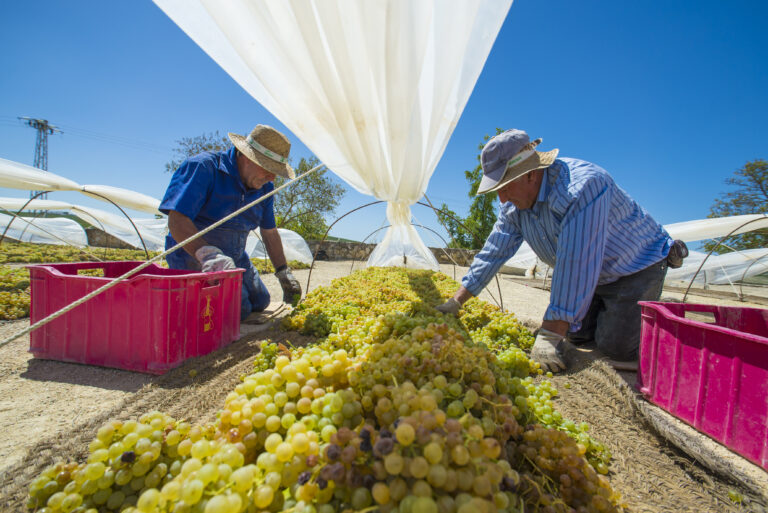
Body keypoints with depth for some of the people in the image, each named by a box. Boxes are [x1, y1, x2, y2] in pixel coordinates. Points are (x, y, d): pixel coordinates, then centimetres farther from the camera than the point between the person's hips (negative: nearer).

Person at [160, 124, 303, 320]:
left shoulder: (264, 187, 1)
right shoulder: (203, 166, -18)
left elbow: (270, 233, 9)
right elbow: (177, 221, -27)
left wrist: (284, 272, 5)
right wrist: (207, 254, -42)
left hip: (235, 259, 7)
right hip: (194, 257, -7)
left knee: (260, 302, 13)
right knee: (238, 308, -21)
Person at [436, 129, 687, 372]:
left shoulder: (583, 186, -36)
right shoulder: (514, 205, -12)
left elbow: (576, 264, -41)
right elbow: (494, 251, -8)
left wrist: (549, 338, -40)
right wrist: (456, 301, -9)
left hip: (637, 266, -6)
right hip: (595, 275, 6)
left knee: (616, 347, -11)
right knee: (577, 334, 3)